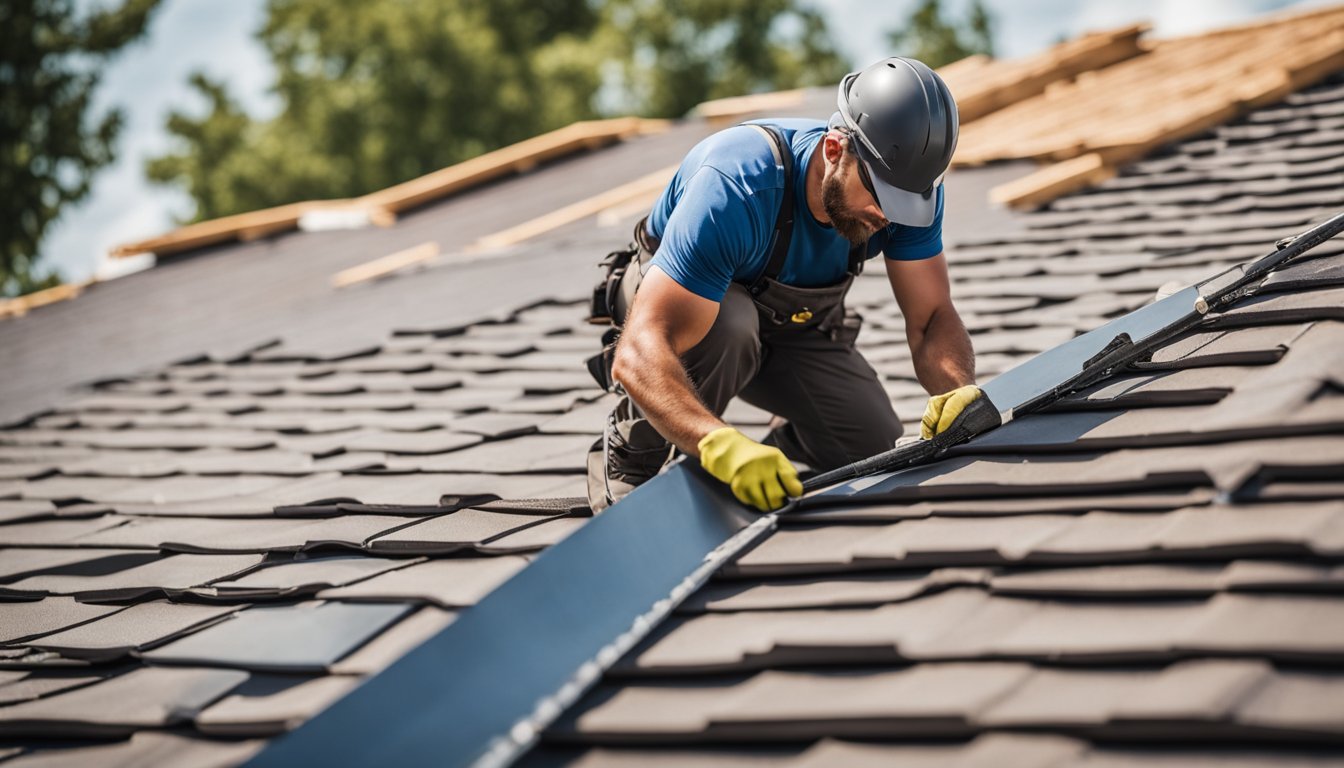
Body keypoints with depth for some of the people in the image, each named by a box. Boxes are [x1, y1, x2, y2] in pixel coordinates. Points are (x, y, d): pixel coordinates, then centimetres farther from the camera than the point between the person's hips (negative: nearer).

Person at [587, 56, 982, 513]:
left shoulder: (908, 177, -26)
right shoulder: (737, 189, -43)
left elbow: (932, 316, -18)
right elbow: (637, 356, -51)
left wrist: (958, 391, -42)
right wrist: (720, 443, -68)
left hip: (796, 326, 5)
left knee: (879, 454, -12)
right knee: (730, 328, -39)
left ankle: (789, 443, 23)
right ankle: (629, 462, -14)